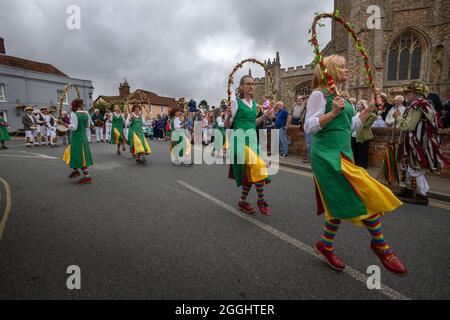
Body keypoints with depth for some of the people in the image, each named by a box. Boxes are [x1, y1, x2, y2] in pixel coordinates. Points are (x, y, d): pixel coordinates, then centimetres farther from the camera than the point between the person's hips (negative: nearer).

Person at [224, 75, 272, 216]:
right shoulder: (236, 102, -4)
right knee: (259, 166, -20)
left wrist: (265, 115, 14)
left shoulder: (254, 102, 14)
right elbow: (227, 126, -4)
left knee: (250, 172, 8)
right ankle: (261, 200, -1)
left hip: (252, 139, 7)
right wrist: (228, 116, -23)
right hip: (240, 139, -7)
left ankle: (242, 202, 24)